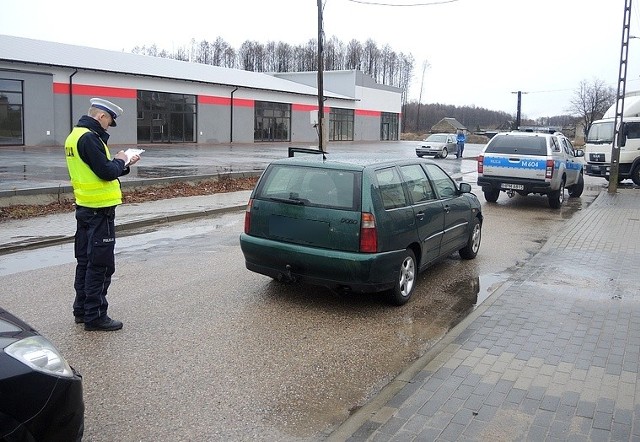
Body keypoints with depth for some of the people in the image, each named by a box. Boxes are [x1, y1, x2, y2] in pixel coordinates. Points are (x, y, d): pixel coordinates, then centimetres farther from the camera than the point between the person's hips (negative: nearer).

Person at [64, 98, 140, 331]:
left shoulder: (76, 135, 14)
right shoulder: (89, 138, -18)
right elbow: (106, 172, -23)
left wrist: (125, 164, 9)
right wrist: (120, 160, -4)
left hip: (85, 207, 10)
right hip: (99, 210, -10)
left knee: (85, 260, 17)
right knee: (101, 264, -3)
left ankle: (82, 310, 27)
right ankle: (95, 316, 4)